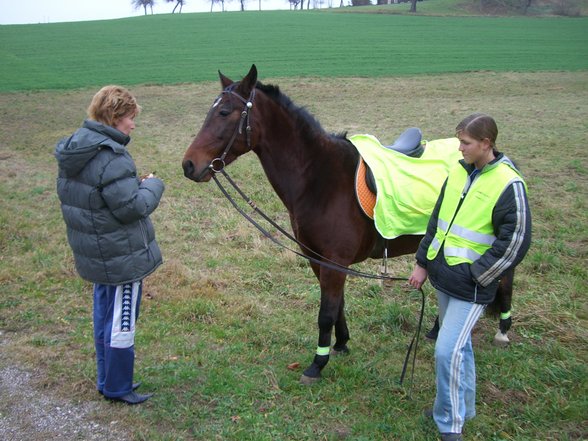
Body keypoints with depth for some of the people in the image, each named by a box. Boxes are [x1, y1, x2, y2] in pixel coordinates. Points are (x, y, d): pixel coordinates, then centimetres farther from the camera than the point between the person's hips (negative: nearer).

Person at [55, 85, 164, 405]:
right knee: (121, 324, 6)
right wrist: (152, 185, -7)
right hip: (122, 257, -10)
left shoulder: (75, 149, 5)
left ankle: (107, 381, 36)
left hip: (95, 255, 10)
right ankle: (117, 388, 22)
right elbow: (131, 207, -25)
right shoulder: (111, 157, -25)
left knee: (104, 318, 21)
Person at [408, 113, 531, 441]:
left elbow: (515, 242, -16)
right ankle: (463, 407, 39)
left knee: (448, 351, -8)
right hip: (443, 278, 7)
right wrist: (423, 263, 12)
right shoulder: (458, 171, 5)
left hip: (471, 287, -7)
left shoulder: (509, 185, -15)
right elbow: (437, 221, 13)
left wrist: (473, 275, -15)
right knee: (460, 345, 20)